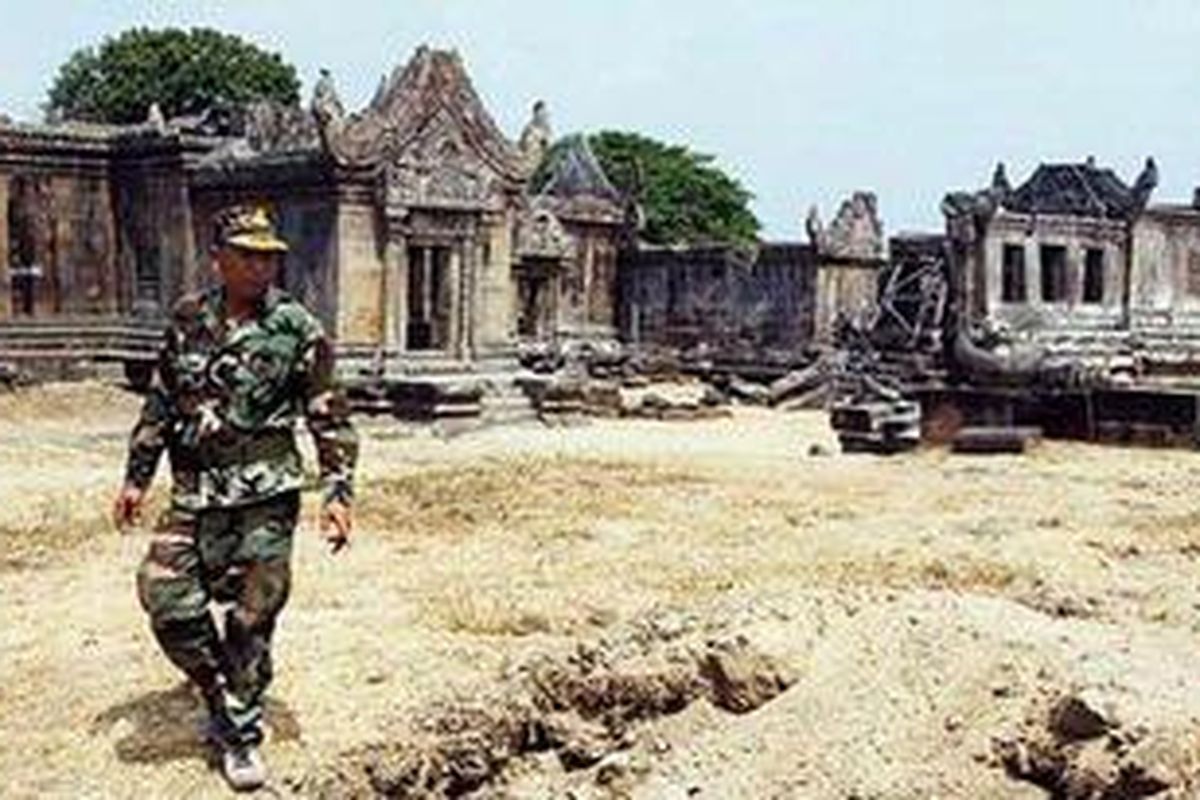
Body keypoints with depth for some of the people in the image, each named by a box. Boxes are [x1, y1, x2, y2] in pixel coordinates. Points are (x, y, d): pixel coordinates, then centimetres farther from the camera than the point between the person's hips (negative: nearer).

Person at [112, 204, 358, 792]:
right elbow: (159, 405, 16)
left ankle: (241, 733, 18)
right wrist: (136, 477, 15)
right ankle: (219, 694, 21)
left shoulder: (296, 329, -2)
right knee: (165, 596, -4)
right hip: (194, 493, 3)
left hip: (265, 494, -3)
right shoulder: (187, 320, 8)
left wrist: (338, 491, -9)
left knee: (252, 618, 0)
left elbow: (330, 418, -1)